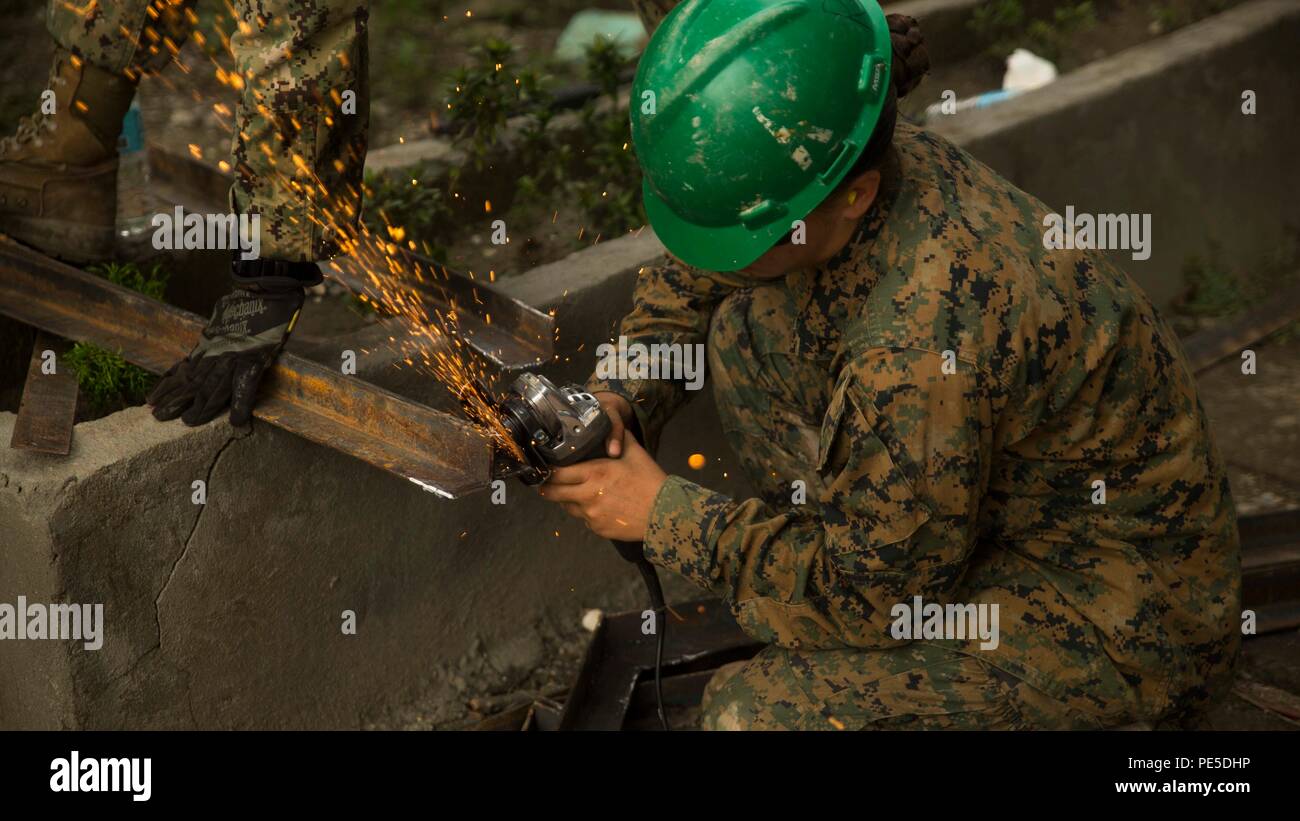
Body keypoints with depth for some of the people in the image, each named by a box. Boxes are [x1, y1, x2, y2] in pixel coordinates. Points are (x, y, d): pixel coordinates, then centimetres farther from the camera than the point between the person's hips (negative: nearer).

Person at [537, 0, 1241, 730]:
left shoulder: (924, 345, -37)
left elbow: (871, 586, -22)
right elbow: (694, 277, 10)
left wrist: (664, 517, -14)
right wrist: (624, 398, -6)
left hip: (1126, 611, -8)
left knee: (755, 711, -21)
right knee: (747, 330, 1)